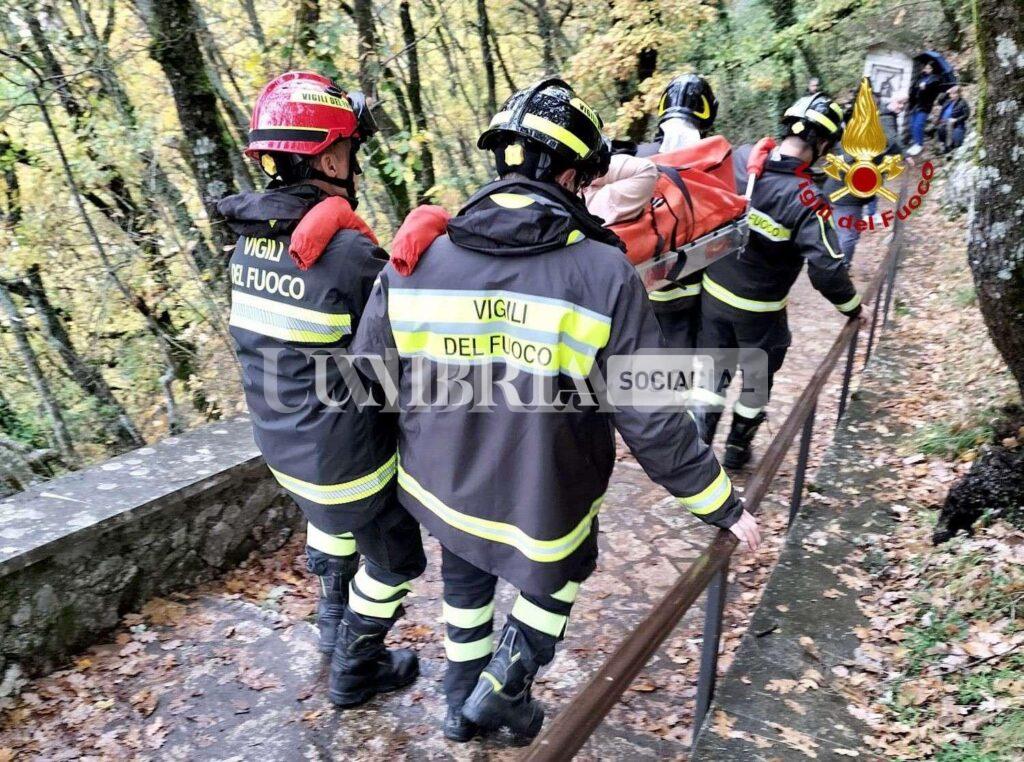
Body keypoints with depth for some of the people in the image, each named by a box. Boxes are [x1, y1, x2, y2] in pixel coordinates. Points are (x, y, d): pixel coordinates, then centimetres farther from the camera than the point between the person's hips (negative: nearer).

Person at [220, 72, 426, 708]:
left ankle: (335, 621, 53)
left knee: (329, 519, 34)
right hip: (345, 457, -8)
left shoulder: (251, 240, -2)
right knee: (394, 557, 17)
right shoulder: (349, 252, -27)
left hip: (280, 443, 8)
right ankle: (356, 670, 35)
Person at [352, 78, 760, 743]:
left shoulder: (413, 262, -13)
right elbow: (653, 422, -19)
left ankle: (464, 701, 49)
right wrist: (724, 507, -4)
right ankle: (502, 691, 33)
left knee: (467, 581, 31)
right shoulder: (606, 276, -22)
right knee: (557, 575, 30)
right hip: (544, 509, -3)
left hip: (442, 489, 3)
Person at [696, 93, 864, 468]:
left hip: (713, 292, 4)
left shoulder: (739, 158, -11)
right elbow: (826, 268, -26)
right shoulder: (805, 199, -26)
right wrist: (852, 306, -8)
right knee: (757, 377, 19)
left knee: (713, 369, 20)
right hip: (758, 308, -4)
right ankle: (737, 446, 34)